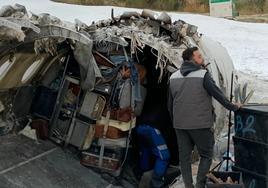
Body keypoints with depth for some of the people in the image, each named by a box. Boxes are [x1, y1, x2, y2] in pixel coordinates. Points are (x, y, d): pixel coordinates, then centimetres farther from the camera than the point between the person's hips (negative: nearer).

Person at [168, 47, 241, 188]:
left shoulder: (173, 77, 7)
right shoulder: (203, 75, -11)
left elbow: (170, 104, 12)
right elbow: (218, 94, -9)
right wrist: (233, 107, 6)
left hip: (180, 125, 5)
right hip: (200, 124, -5)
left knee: (184, 156, 13)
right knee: (206, 155, 10)